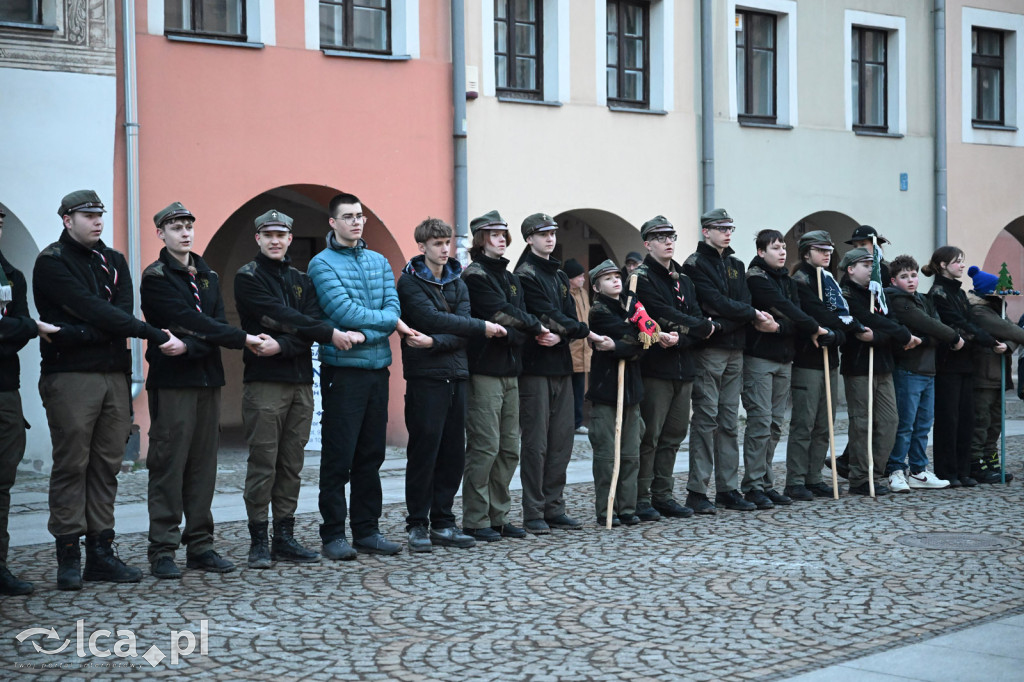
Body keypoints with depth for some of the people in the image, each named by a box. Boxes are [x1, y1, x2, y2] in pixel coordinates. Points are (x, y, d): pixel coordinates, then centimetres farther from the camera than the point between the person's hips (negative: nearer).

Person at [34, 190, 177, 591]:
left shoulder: (114, 261, 16)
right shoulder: (52, 263, -3)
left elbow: (122, 312, -1)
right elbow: (95, 311, -14)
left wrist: (76, 334, -17)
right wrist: (155, 336, -19)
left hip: (114, 373, 5)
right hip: (70, 376, -5)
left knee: (107, 465, 5)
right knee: (71, 465, -4)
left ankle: (100, 553, 9)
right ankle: (68, 556, 0)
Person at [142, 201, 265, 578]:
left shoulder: (208, 275, 17)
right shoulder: (156, 276, -4)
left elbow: (217, 321, 4)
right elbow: (190, 321, -14)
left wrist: (191, 346, -15)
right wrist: (243, 339, -16)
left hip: (208, 377, 6)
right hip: (172, 379, -6)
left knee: (204, 464, 6)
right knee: (169, 464, -5)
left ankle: (200, 545, 12)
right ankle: (162, 550, -1)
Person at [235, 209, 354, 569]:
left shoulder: (301, 280, 16)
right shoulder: (248, 278, -1)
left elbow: (310, 324, 1)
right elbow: (283, 318, -13)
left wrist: (282, 345, -17)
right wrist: (332, 333, -15)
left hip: (300, 382, 5)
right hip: (263, 382, -5)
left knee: (292, 465, 7)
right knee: (263, 463, -5)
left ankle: (285, 537, 13)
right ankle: (259, 541, 0)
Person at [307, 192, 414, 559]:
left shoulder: (379, 262, 14)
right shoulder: (322, 264, -4)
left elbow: (393, 306, 2)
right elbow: (343, 311, -15)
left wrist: (368, 332, -15)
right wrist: (390, 322, -8)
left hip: (377, 367, 6)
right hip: (342, 370, -6)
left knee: (371, 455, 10)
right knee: (338, 457, -2)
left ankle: (367, 530, 18)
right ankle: (333, 535, 4)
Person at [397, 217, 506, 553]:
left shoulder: (457, 283, 14)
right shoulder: (410, 282, -2)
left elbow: (462, 331, 1)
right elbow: (434, 319, -16)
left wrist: (434, 342, -17)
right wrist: (483, 327, -14)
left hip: (455, 374, 5)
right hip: (425, 376, -5)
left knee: (453, 453, 6)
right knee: (424, 451, -4)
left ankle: (442, 522, 14)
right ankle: (417, 525, 4)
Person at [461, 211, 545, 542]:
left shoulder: (510, 278, 19)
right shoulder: (475, 275, -7)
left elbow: (516, 320, 15)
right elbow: (503, 315, -14)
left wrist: (514, 334, -4)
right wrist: (535, 326, -3)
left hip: (509, 371, 8)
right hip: (483, 370, -8)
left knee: (509, 448, 9)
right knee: (485, 447, -8)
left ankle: (498, 516, 16)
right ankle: (475, 521, -2)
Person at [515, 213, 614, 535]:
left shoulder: (560, 276, 19)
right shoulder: (526, 275, -6)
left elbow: (568, 315, 9)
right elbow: (550, 317, -13)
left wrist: (559, 336, -13)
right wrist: (592, 336, -12)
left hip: (561, 364, 8)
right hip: (535, 365, -7)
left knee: (562, 440, 7)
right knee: (536, 442, -6)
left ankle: (553, 507, 14)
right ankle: (533, 514, -1)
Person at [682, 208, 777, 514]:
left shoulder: (736, 265, 19)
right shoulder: (695, 264, -4)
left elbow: (744, 302, 6)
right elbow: (715, 303, -15)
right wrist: (753, 315, -8)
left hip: (734, 350, 7)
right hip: (709, 349, -7)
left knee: (729, 422, 8)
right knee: (706, 419, -7)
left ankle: (728, 488, 13)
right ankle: (697, 492, -4)